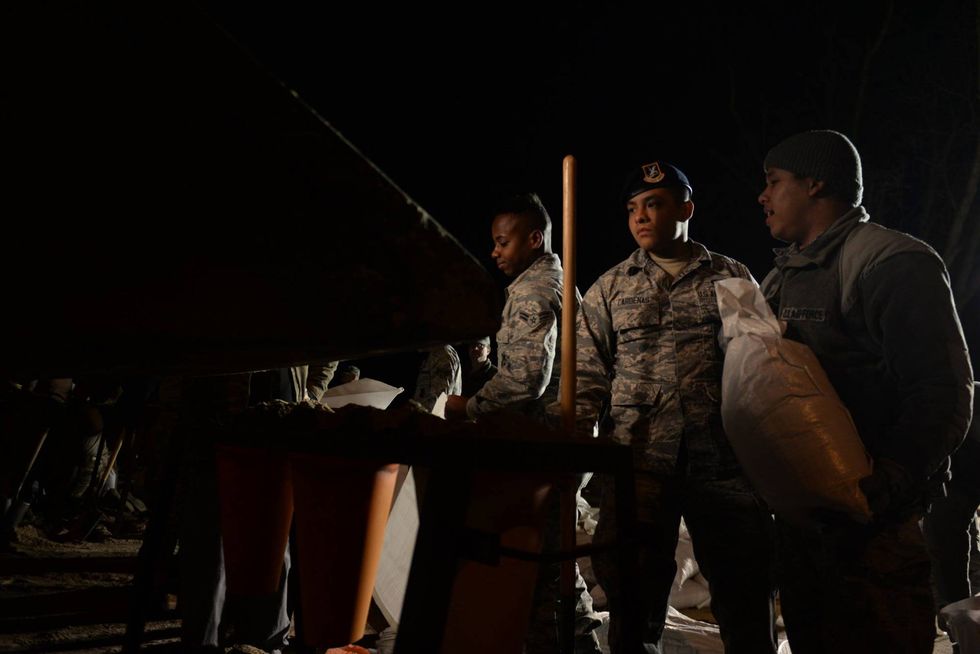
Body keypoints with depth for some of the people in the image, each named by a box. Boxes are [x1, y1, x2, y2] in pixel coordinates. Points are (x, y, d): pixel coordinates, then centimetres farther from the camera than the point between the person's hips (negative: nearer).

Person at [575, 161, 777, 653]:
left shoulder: (733, 278, 11)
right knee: (634, 604, 4)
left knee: (747, 595, 4)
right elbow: (587, 379, 8)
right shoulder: (608, 289, 11)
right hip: (637, 463, 0)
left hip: (725, 463, 0)